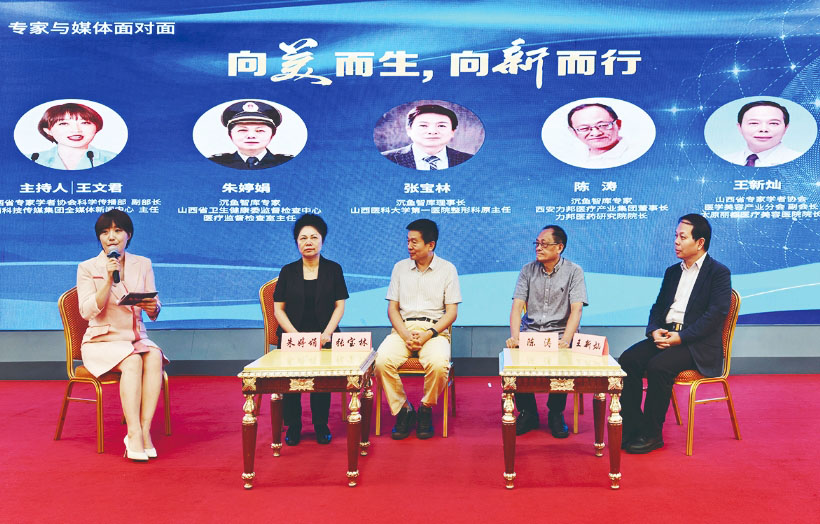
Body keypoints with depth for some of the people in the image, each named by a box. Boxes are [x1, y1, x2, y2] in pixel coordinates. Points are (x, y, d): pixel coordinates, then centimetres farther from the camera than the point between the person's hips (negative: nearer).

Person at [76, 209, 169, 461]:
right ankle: (134, 434, -33)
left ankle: (144, 429, -31)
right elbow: (87, 312, -12)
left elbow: (154, 312, 7)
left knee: (154, 358, -30)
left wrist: (152, 307, -18)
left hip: (136, 337, 3)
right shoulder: (88, 268, 0)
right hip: (102, 341, -3)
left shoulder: (142, 264, 8)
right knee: (132, 361, -33)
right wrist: (109, 280, -22)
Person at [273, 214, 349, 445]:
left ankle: (321, 424, -7)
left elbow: (340, 306, 4)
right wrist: (296, 337, -9)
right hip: (292, 335, 1)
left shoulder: (333, 269, 8)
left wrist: (326, 334, -11)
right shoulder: (288, 272, 9)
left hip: (324, 336, -1)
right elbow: (278, 309, 5)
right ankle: (293, 425, -5)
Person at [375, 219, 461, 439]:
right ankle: (402, 410, -6)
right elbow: (392, 307, 11)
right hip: (403, 328, 2)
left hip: (435, 329, -2)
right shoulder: (400, 267, 14)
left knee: (438, 365, -34)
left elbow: (451, 312, 2)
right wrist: (405, 334, -7)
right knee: (382, 361, -28)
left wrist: (428, 334, -14)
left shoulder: (447, 269, 6)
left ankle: (426, 409, -5)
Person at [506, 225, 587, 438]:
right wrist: (515, 337, -17)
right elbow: (517, 306, 1)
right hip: (530, 332, 2)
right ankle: (527, 412, -4)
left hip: (559, 334, -2)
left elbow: (576, 310, -10)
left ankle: (556, 414, -5)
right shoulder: (528, 270, 9)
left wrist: (565, 340, -26)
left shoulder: (574, 272, 1)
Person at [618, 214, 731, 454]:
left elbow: (716, 314, -13)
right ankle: (633, 428, -15)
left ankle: (652, 434, -17)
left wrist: (680, 337, -20)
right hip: (665, 335, 7)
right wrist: (655, 331, -4)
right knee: (628, 360, -19)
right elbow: (658, 307, 18)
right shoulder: (673, 271, 21)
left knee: (658, 366, -31)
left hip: (698, 344, -7)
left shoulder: (719, 272, -2)